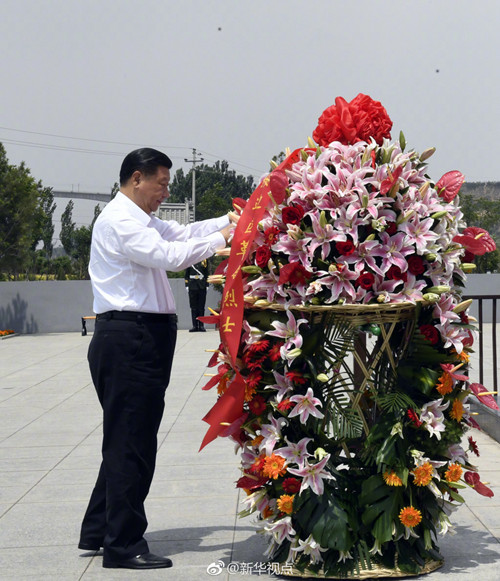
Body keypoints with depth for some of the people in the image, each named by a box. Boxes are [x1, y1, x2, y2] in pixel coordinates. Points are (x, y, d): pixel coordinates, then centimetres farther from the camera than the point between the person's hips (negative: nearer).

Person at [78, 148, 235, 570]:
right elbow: (170, 255, -22)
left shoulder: (139, 219, 20)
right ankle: (124, 545, 1)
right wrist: (223, 238, -15)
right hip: (129, 339, -11)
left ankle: (99, 531, 26)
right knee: (131, 442, -6)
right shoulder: (119, 220, -12)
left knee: (126, 439, 16)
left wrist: (233, 219, 7)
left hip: (141, 339, 11)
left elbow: (183, 233, 20)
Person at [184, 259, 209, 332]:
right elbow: (186, 274, 7)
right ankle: (195, 325, 4)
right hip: (192, 287, 0)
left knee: (201, 307, 1)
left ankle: (201, 325, 5)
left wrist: (207, 285, 3)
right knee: (194, 307, 1)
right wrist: (187, 285, 0)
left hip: (202, 287, 0)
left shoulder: (204, 260, 7)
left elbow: (207, 274, 9)